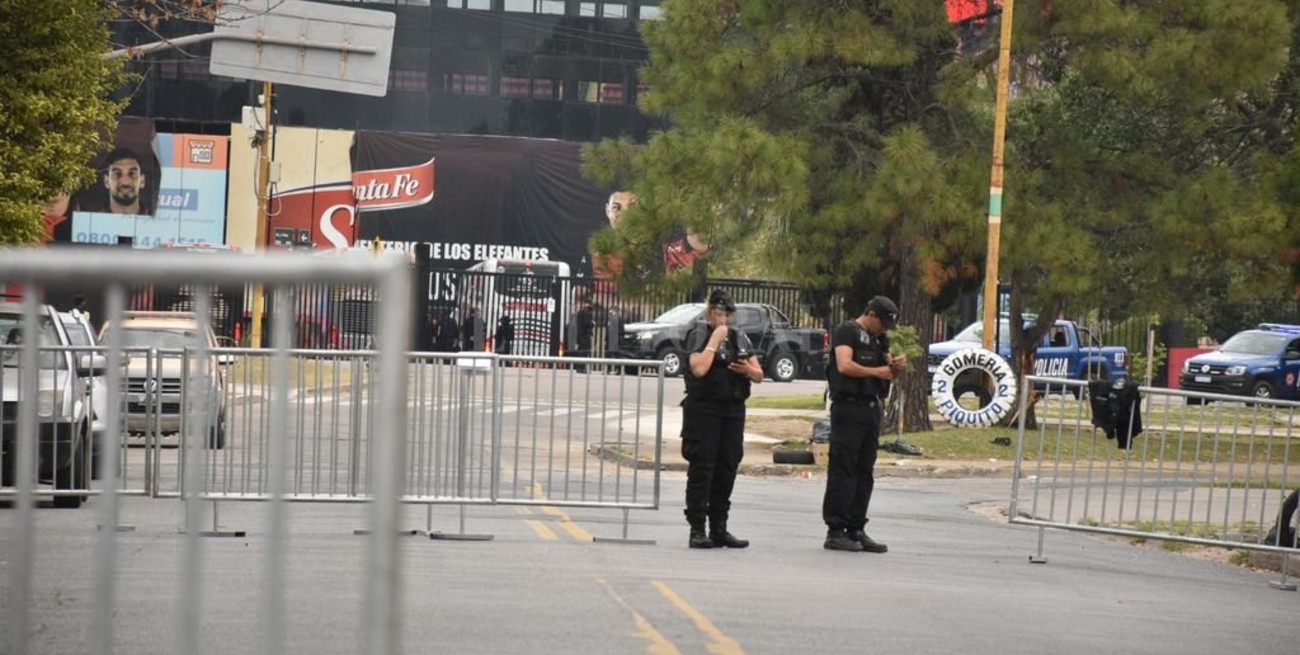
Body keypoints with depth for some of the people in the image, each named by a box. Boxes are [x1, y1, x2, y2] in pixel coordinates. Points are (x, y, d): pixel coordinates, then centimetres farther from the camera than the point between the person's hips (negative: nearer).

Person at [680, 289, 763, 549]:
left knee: (727, 469, 7)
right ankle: (697, 530, -6)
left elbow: (759, 375, 15)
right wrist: (715, 340, -14)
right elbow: (699, 369, -18)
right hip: (704, 408, -6)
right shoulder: (698, 334, -2)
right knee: (701, 469, -7)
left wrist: (748, 369, -7)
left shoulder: (740, 339, 15)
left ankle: (719, 529, 13)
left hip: (733, 410, 6)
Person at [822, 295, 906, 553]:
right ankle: (835, 531, -6)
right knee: (843, 471, -7)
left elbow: (887, 371, 23)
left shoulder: (879, 339, 20)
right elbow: (845, 365, -19)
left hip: (872, 409, 9)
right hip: (849, 407, -9)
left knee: (864, 473, 8)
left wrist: (897, 367, 1)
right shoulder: (848, 331, -6)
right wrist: (876, 371, -17)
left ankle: (856, 530, 12)